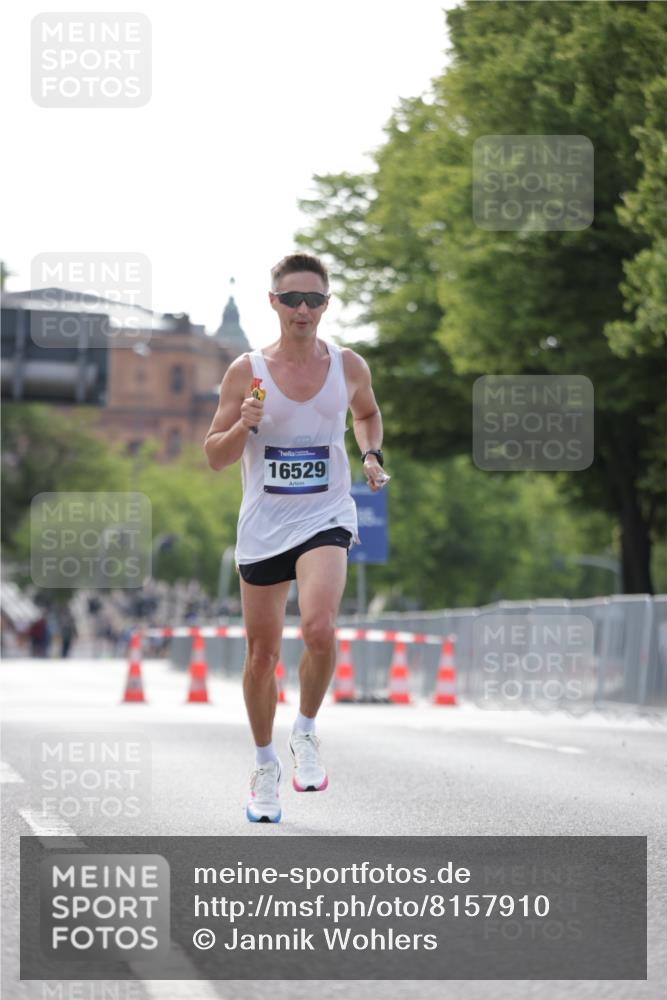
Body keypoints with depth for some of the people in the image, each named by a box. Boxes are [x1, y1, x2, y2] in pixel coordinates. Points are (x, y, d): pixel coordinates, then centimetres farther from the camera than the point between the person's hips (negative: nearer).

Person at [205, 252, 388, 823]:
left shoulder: (349, 367, 0)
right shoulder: (247, 371, -4)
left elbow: (368, 413, 23)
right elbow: (214, 457, 0)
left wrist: (372, 455, 4)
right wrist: (243, 426, -20)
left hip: (325, 519, -1)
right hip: (263, 526, 1)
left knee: (319, 628, -26)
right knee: (262, 653, 8)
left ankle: (305, 733, -1)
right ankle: (266, 764, 29)